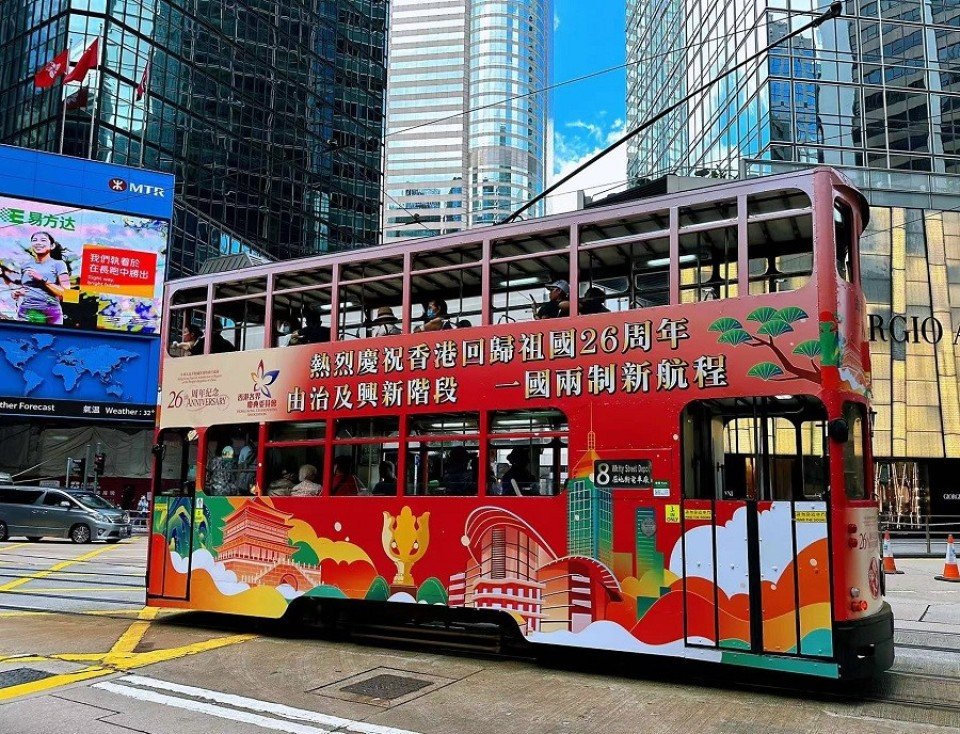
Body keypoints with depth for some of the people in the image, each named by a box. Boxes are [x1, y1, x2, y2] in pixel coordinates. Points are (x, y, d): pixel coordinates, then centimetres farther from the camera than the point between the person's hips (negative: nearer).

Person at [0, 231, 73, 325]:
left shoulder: (58, 264, 1)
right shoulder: (25, 267, 14)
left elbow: (66, 293, -8)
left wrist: (42, 279, -13)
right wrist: (16, 293, 2)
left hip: (50, 315, -4)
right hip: (25, 314, 4)